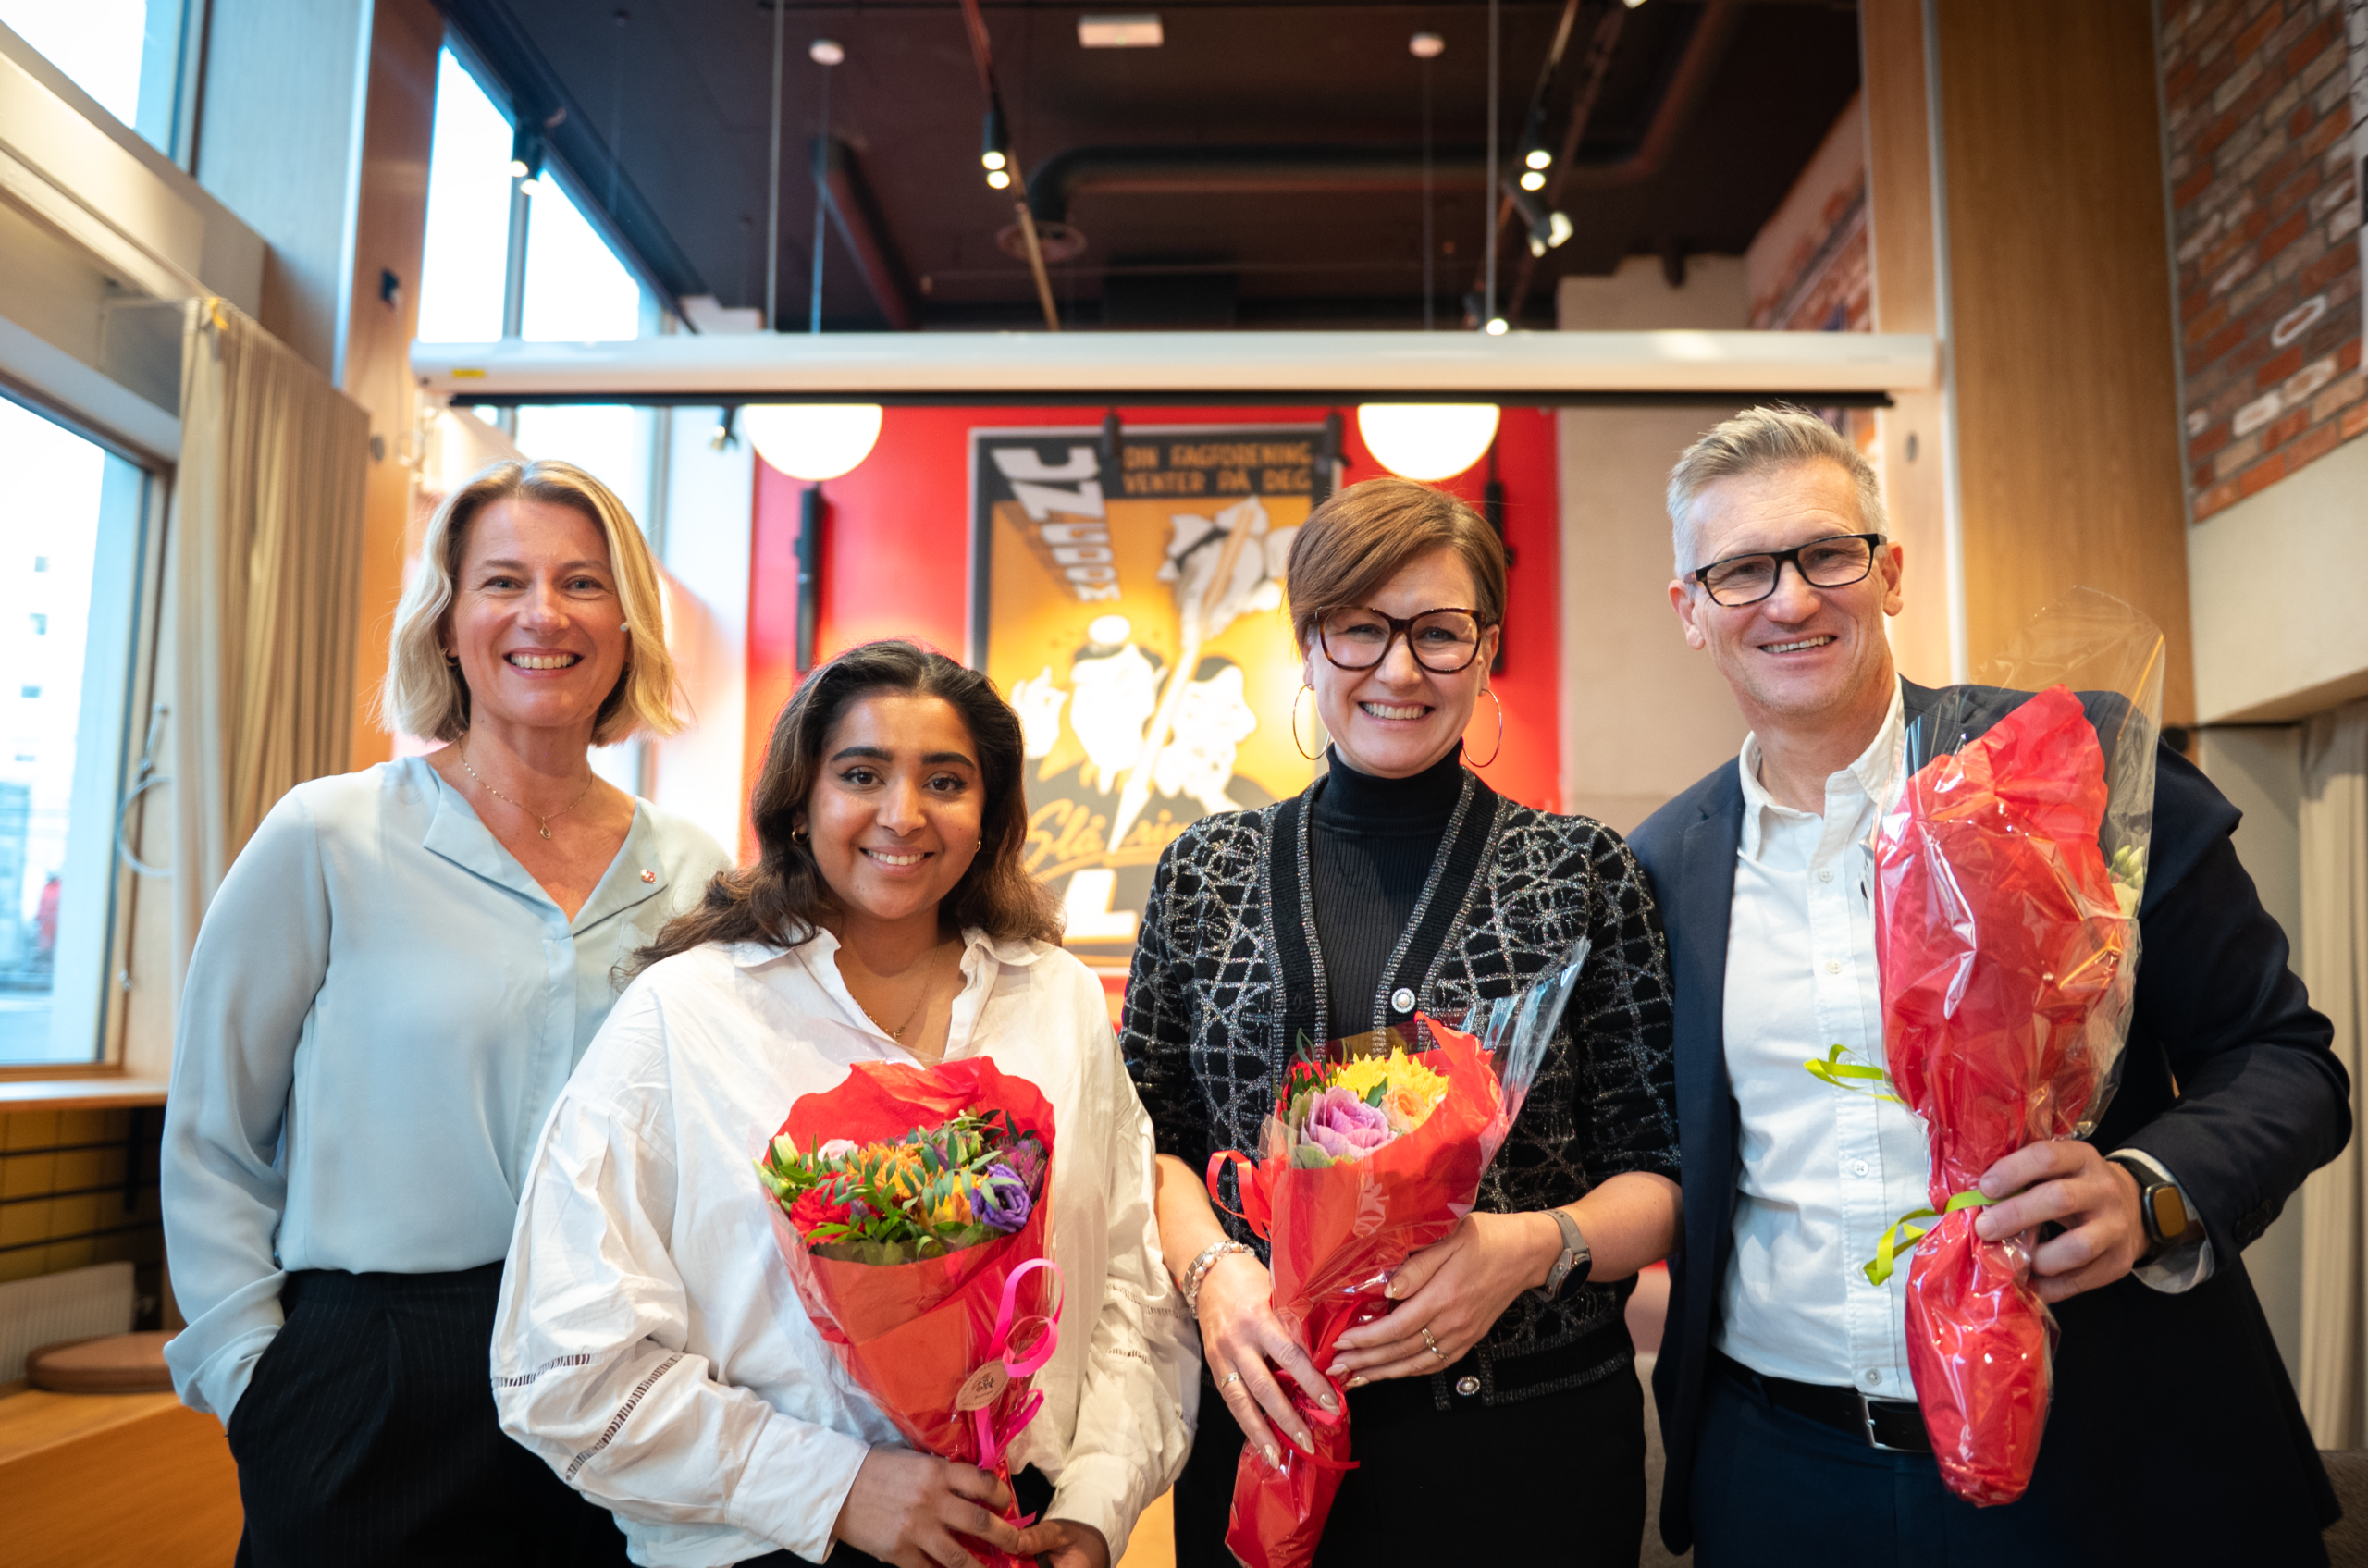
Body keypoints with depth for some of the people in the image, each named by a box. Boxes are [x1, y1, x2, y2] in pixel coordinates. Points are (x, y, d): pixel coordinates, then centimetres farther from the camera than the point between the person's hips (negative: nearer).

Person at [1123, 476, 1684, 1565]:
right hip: (1265, 1428, 2)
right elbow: (1151, 1136, 6)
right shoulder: (1206, 872, 3)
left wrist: (1533, 1247, -19)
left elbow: (1661, 1177, -2)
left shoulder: (1579, 871, -3)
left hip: (1531, 1440, -1)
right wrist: (1211, 1267, -12)